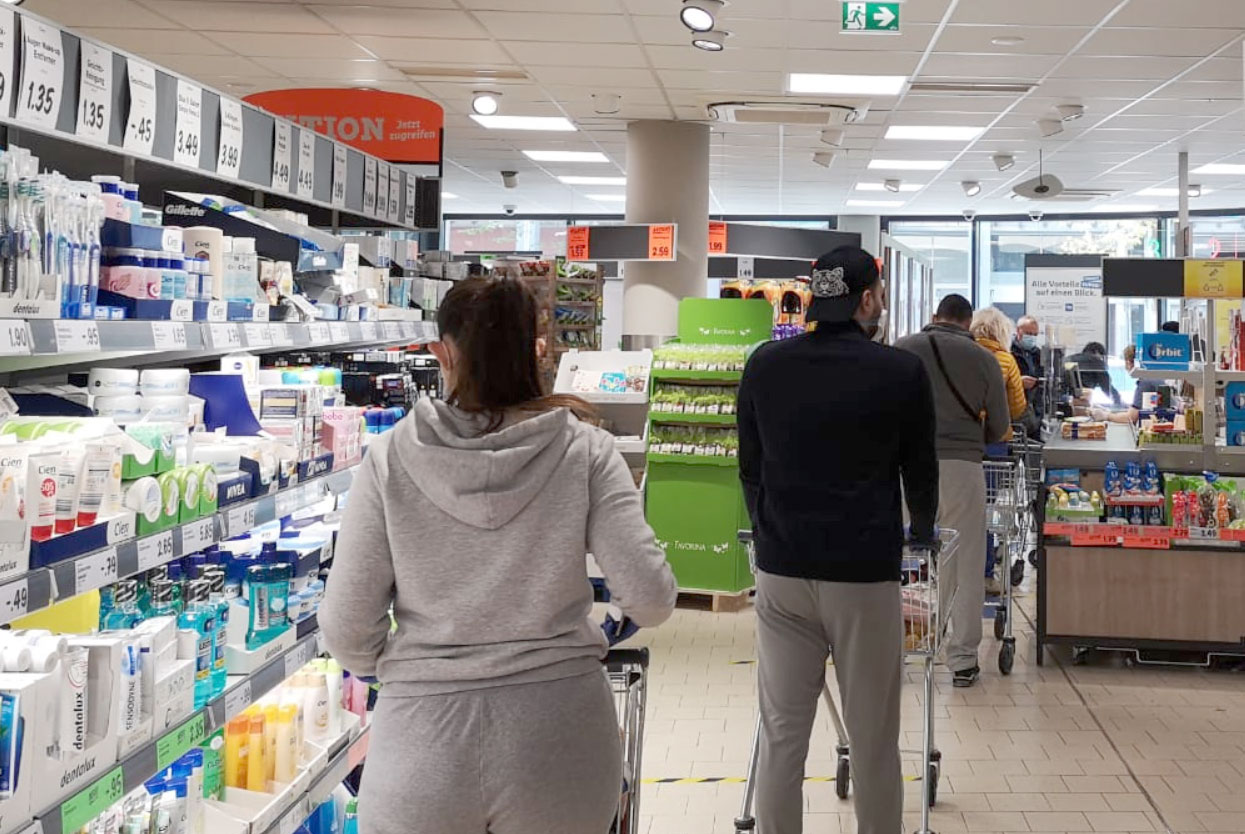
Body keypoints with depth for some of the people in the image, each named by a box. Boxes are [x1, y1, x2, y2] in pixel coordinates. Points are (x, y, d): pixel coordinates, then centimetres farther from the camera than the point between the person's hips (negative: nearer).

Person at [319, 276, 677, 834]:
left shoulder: (390, 460, -6)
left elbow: (347, 627, -5)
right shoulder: (584, 451, -6)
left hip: (424, 742, 0)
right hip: (558, 738, 1)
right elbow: (650, 600, -10)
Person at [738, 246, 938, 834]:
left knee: (782, 733, 8)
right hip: (865, 572, -3)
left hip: (780, 568, 3)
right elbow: (920, 470, 9)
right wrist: (922, 531, 28)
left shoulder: (764, 365, 3)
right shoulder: (902, 372, -4)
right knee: (873, 740, 8)